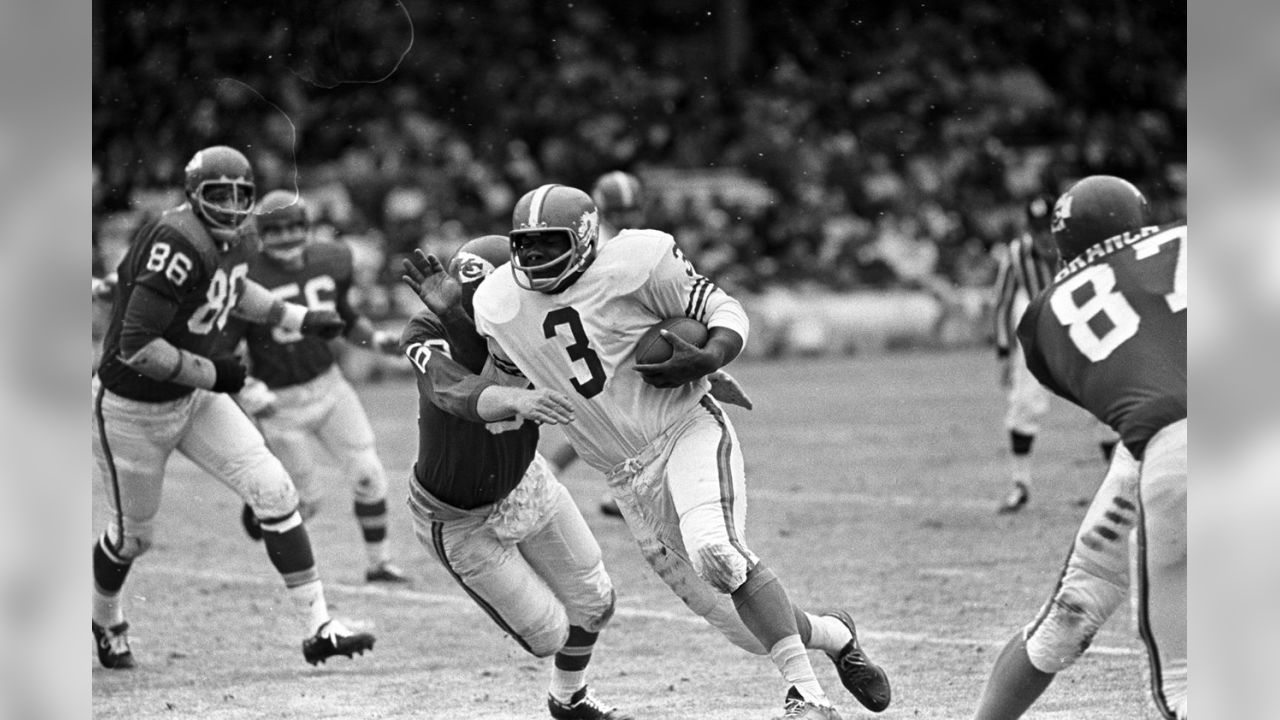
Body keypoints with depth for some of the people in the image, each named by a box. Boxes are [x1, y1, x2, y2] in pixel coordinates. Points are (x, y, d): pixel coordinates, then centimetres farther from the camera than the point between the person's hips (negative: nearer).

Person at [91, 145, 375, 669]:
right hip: (132, 407, -7)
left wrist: (298, 319, 12)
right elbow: (136, 347, -34)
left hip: (194, 395, 7)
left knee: (273, 490, -7)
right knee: (133, 534, 12)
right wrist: (211, 373, -23)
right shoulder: (180, 245, -32)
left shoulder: (236, 235, -4)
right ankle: (104, 621, 44)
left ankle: (319, 627, -4)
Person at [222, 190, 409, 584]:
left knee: (368, 476, -2)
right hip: (281, 403, -5)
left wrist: (376, 338, -1)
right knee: (307, 499, 2)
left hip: (329, 385, 5)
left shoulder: (329, 263, -1)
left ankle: (379, 562, 13)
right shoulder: (249, 281, -19)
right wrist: (246, 389, -29)